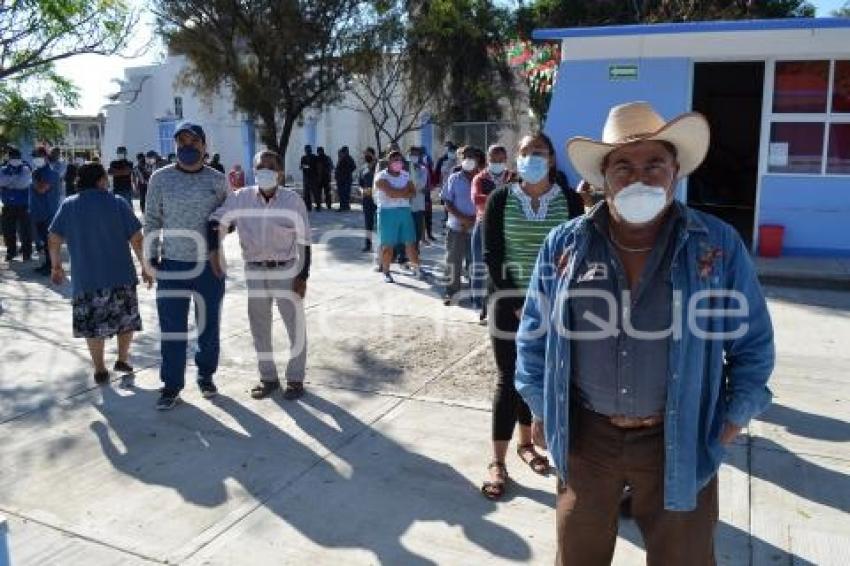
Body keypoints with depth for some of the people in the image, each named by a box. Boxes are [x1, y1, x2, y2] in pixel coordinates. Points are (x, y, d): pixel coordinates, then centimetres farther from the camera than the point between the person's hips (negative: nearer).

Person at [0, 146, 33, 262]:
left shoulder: (25, 169, -3)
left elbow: (23, 183, -19)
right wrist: (15, 179, -18)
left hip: (23, 206, -4)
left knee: (25, 230, -1)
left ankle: (27, 252, 9)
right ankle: (11, 251, 22)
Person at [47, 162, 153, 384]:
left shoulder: (68, 205, 2)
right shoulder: (117, 203, -5)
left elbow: (54, 240, 3)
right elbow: (137, 240, -8)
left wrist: (56, 266, 17)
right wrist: (146, 267, 0)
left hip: (85, 278, 2)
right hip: (121, 276, -1)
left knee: (93, 324, 12)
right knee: (127, 318, 18)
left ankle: (100, 370, 16)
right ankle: (123, 359, 18)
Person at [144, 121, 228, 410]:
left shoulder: (217, 180, 1)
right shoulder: (160, 178, 0)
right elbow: (152, 220, 5)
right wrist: (151, 256, 2)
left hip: (209, 265, 1)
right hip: (172, 266, -1)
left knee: (209, 325, 12)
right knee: (172, 328, 4)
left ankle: (206, 375, 30)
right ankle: (171, 385, 15)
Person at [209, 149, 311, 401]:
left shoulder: (293, 200, -7)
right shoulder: (240, 198, -4)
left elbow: (303, 242, -5)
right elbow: (217, 222, 4)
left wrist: (303, 276, -8)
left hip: (286, 270, -2)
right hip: (254, 271, 2)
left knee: (296, 326, 2)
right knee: (259, 328, 12)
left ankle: (295, 378, 19)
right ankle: (268, 377, 27)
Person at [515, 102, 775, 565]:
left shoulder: (718, 245, -8)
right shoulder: (564, 245, -6)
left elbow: (752, 340, 2)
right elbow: (534, 335, 3)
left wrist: (735, 415, 2)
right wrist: (540, 409, 5)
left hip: (679, 441, 0)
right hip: (584, 435, 1)